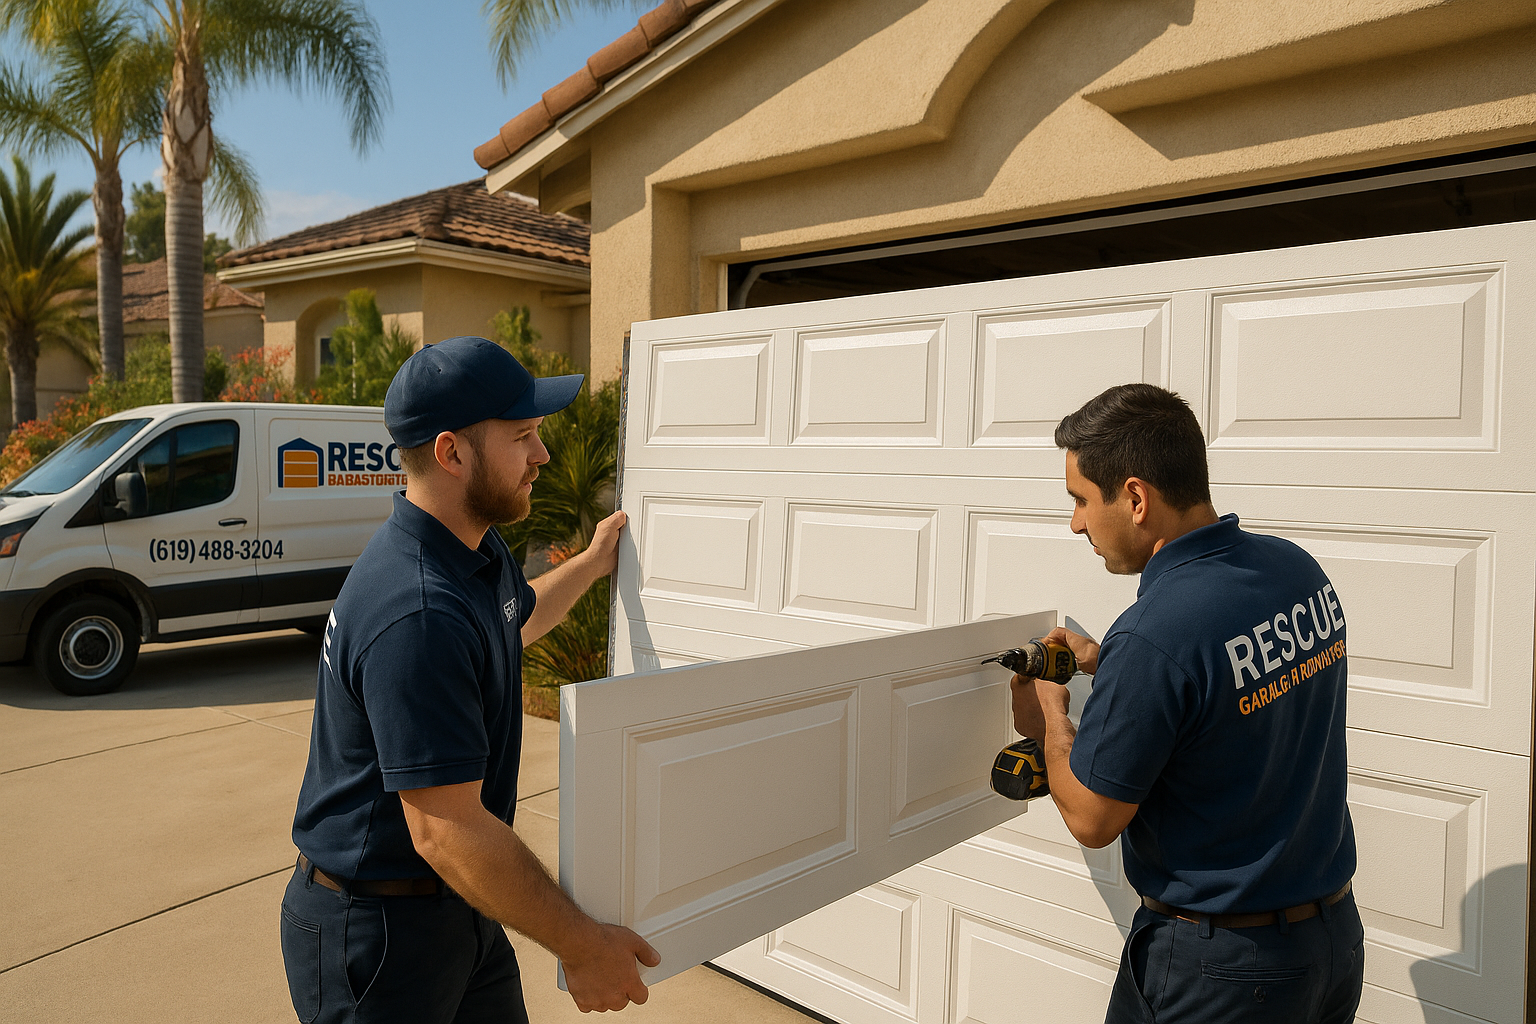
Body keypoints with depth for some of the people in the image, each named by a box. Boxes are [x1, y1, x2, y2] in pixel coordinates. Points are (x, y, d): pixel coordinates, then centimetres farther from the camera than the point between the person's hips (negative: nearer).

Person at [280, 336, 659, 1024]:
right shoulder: (417, 618, -32)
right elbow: (446, 830, -31)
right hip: (377, 933, -9)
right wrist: (583, 947, -24)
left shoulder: (478, 549, 1)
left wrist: (594, 563, 32)